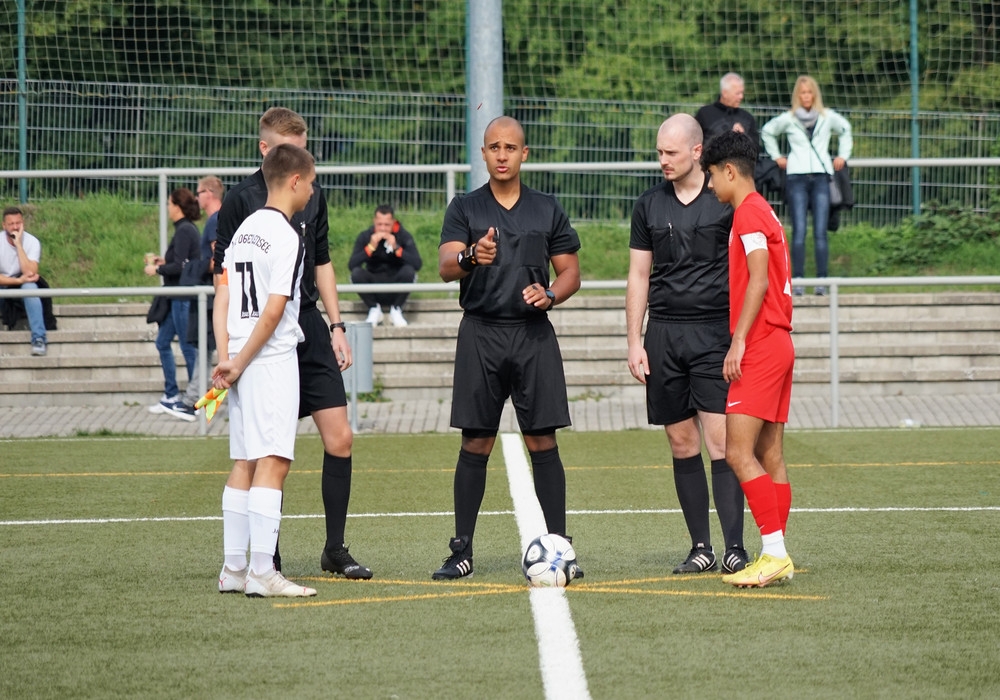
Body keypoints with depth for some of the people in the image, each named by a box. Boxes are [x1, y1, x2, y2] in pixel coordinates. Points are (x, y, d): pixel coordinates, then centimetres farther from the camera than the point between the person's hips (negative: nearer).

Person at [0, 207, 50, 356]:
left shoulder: (32, 242, -16)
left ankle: (39, 338, -35)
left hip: (23, 285, 0)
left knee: (30, 287, -34)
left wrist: (18, 244, -31)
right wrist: (19, 280, -32)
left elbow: (30, 273, -29)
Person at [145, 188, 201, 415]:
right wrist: (165, 262, 15)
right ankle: (171, 397, 19)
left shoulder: (184, 231, -16)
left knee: (188, 347, -3)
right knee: (163, 342, 14)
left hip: (183, 297, -11)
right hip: (178, 297, 11)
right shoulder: (188, 229, 13)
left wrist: (157, 270, -8)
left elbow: (180, 266, -21)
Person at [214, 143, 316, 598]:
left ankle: (233, 570, 14)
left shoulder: (244, 229, 14)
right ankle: (261, 573, -15)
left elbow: (222, 299, 12)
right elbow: (274, 310, -17)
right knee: (272, 461, -10)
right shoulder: (286, 237, -11)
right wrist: (237, 365, -10)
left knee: (244, 464, 12)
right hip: (274, 358, -9)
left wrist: (227, 357, 5)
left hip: (243, 362, 9)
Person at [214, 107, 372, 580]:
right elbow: (224, 275, -5)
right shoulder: (242, 200, -5)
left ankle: (335, 550, 10)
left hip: (309, 328, 5)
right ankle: (268, 558, 8)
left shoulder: (313, 195, 11)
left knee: (340, 438, -1)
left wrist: (337, 326, 14)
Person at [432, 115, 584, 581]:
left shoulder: (547, 210, 10)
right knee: (475, 444, 0)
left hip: (533, 334, 1)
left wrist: (550, 294, -9)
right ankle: (462, 551, 4)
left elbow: (571, 272, 12)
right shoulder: (465, 209, 5)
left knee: (543, 442, -2)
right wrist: (471, 257, -31)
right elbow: (445, 267, -8)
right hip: (480, 333, -1)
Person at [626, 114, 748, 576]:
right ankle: (701, 548, 10)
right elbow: (638, 276, 15)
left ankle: (735, 548, -9)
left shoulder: (727, 200, -1)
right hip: (664, 332, 4)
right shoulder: (650, 206, 11)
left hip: (716, 331, -4)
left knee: (720, 439, -10)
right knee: (682, 442, 4)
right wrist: (634, 342, 8)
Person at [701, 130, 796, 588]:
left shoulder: (749, 212, -10)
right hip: (778, 345, 10)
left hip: (760, 347, -10)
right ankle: (777, 556, 7)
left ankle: (774, 552, -18)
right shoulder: (763, 212, 20)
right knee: (769, 456, 8)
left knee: (739, 452, -13)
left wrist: (738, 341, -20)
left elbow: (759, 280, -18)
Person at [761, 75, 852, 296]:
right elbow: (767, 132, 24)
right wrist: (776, 156, 18)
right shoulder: (788, 119, 7)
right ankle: (797, 281, -8)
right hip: (796, 177, -1)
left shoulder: (828, 117, 9)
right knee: (799, 231, -9)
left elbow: (845, 130, 29)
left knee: (820, 232, -6)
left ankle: (822, 280, -6)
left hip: (821, 176, 1)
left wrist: (843, 155, 22)